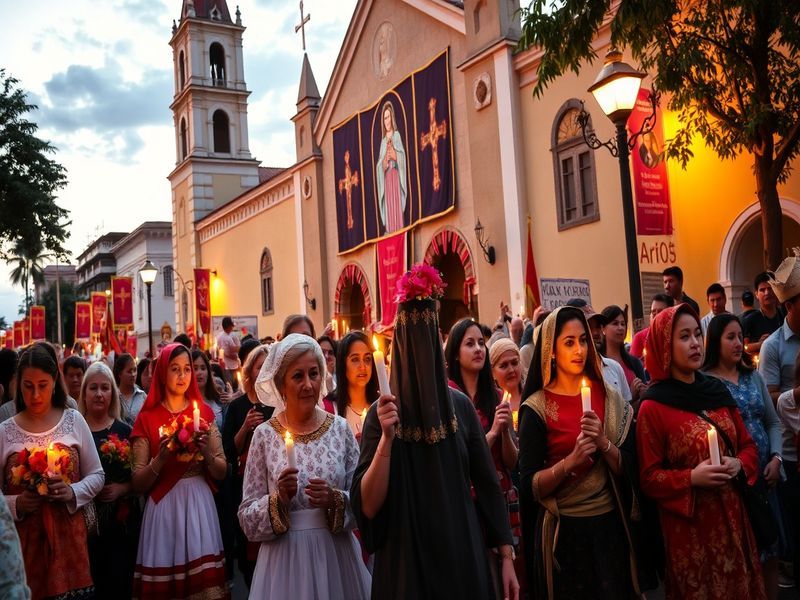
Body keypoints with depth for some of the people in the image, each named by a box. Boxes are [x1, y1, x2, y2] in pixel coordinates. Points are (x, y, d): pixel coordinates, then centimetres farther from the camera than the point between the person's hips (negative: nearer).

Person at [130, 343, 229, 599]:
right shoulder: (147, 418, 1)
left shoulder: (204, 413, 7)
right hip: (163, 509, -1)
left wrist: (207, 454, -12)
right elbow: (138, 484, 0)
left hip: (199, 506, 2)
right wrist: (160, 459, -17)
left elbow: (222, 472, 7)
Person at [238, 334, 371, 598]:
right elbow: (247, 519, -2)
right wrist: (278, 500, -19)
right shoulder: (265, 434, -4)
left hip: (336, 556, 1)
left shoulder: (340, 428, -1)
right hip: (285, 559, -1)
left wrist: (335, 500, -16)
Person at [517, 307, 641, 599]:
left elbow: (628, 471, -1)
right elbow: (529, 487, -12)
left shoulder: (609, 398, 1)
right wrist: (571, 462, -27)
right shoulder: (536, 408, -9)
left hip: (610, 524, 4)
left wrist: (603, 443, -19)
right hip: (562, 530, -3)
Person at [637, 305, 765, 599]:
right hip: (689, 525, -5)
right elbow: (648, 478, -11)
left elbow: (748, 444, 11)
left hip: (732, 517, 5)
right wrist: (692, 478, -23)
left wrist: (739, 464, -8)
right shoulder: (653, 406, -12)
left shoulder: (717, 391, 5)